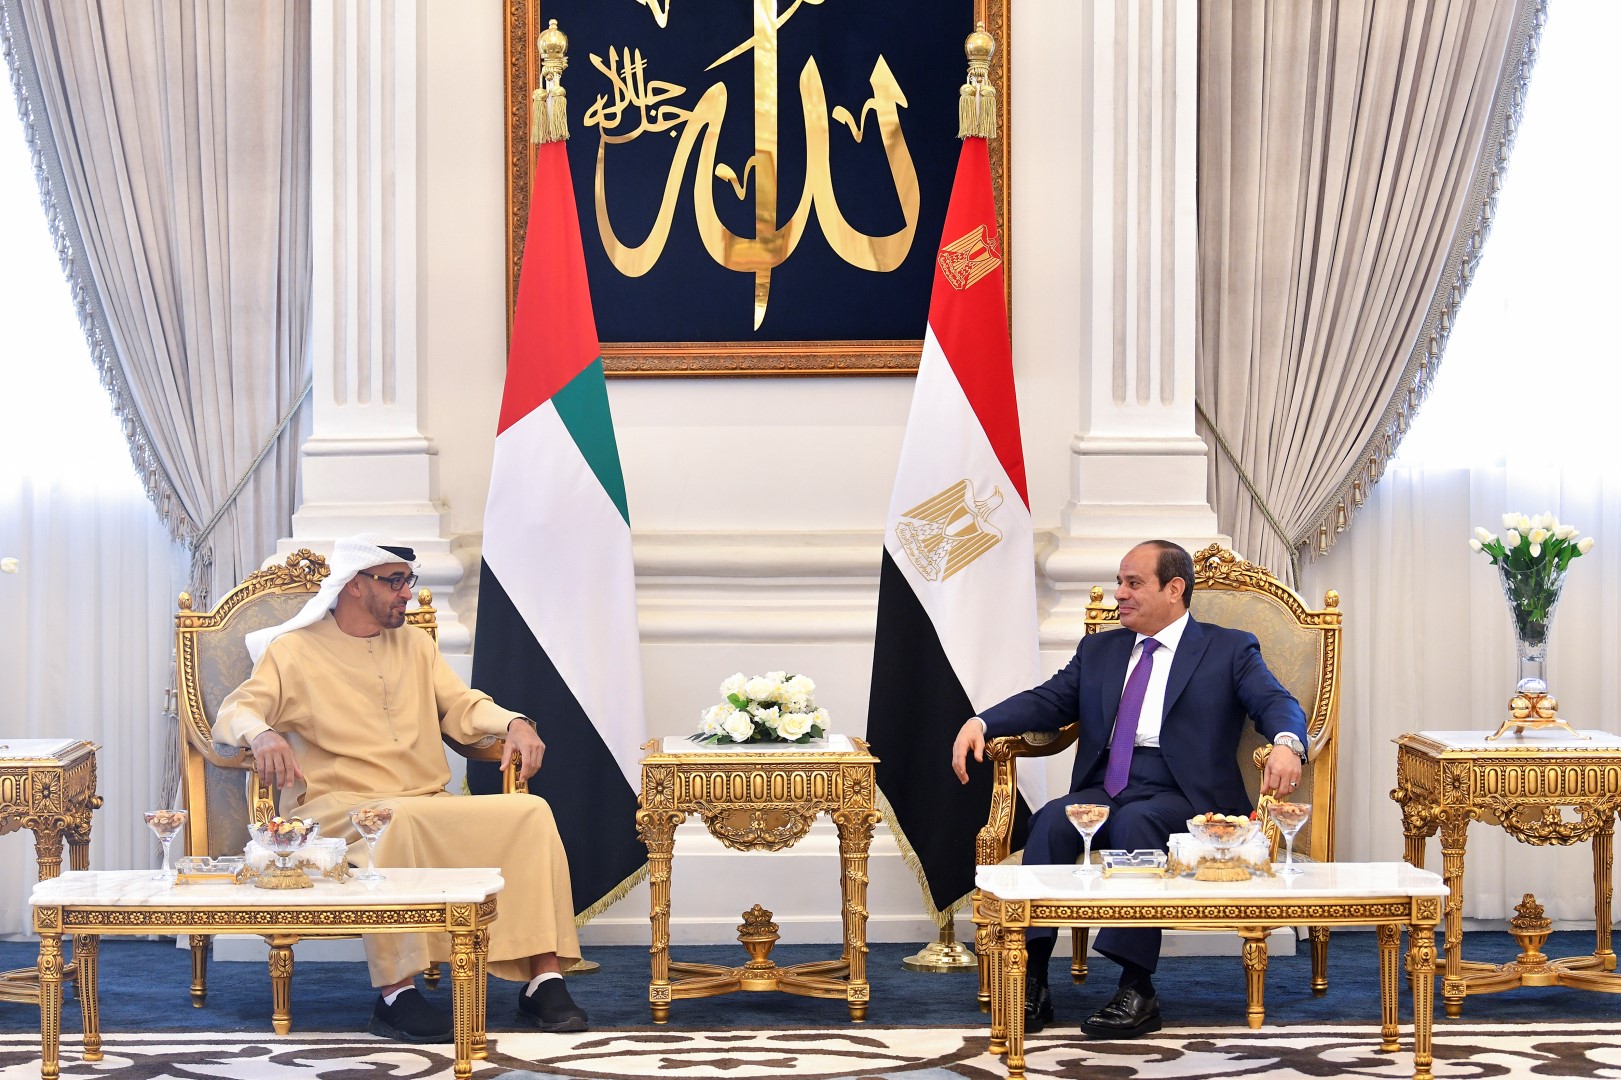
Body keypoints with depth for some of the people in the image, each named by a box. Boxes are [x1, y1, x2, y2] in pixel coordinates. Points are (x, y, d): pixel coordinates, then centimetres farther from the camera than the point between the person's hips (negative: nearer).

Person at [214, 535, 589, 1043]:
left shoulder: (416, 644, 24)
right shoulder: (294, 650, 7)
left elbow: (462, 707, 20)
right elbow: (234, 713, -3)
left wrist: (514, 723, -2)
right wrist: (261, 733, -28)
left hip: (429, 806, 5)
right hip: (337, 810, -5)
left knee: (531, 813, -18)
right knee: (398, 821, -41)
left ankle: (544, 978, -23)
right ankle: (395, 994, -40)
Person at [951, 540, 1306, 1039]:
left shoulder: (1230, 650, 11)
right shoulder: (1098, 650, 25)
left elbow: (1277, 702, -4)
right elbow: (1047, 701, 14)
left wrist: (1286, 744, -29)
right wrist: (981, 722, -6)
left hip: (1179, 796, -4)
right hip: (1103, 788, 4)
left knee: (1135, 822, -36)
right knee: (1052, 820, -28)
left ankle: (1136, 990, -37)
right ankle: (1032, 981, -32)